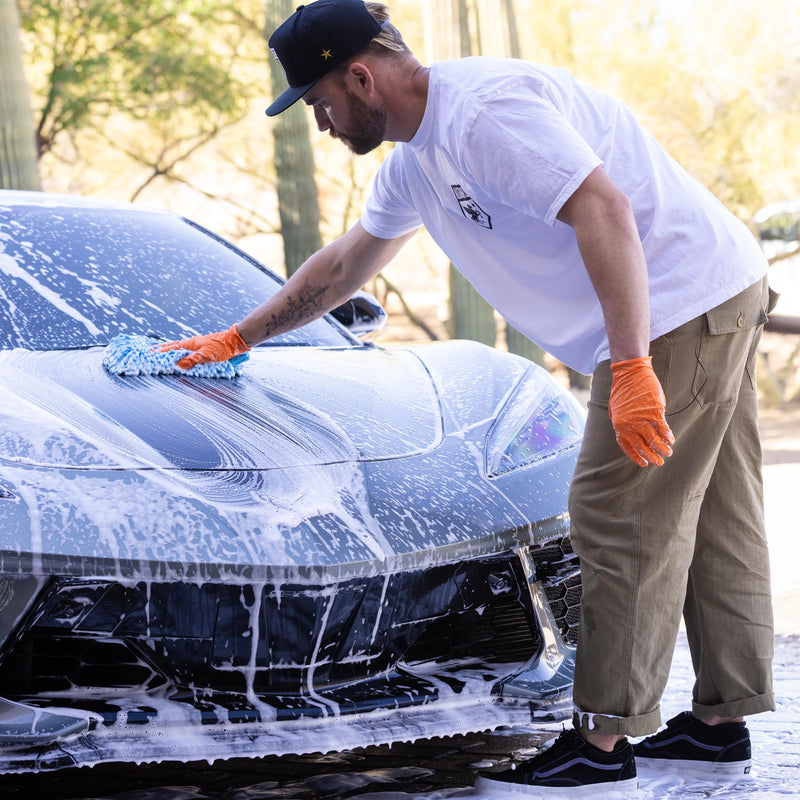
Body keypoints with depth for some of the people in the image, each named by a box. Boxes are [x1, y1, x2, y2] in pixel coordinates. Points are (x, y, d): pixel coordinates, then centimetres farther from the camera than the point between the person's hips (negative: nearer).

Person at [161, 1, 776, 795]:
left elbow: (606, 211, -27)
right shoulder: (413, 161, 15)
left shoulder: (486, 111, -18)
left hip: (685, 304, -10)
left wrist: (632, 367, -30)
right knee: (709, 519, 13)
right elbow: (344, 265, 30)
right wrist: (239, 337, 36)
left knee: (626, 522, -6)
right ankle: (720, 725, 20)